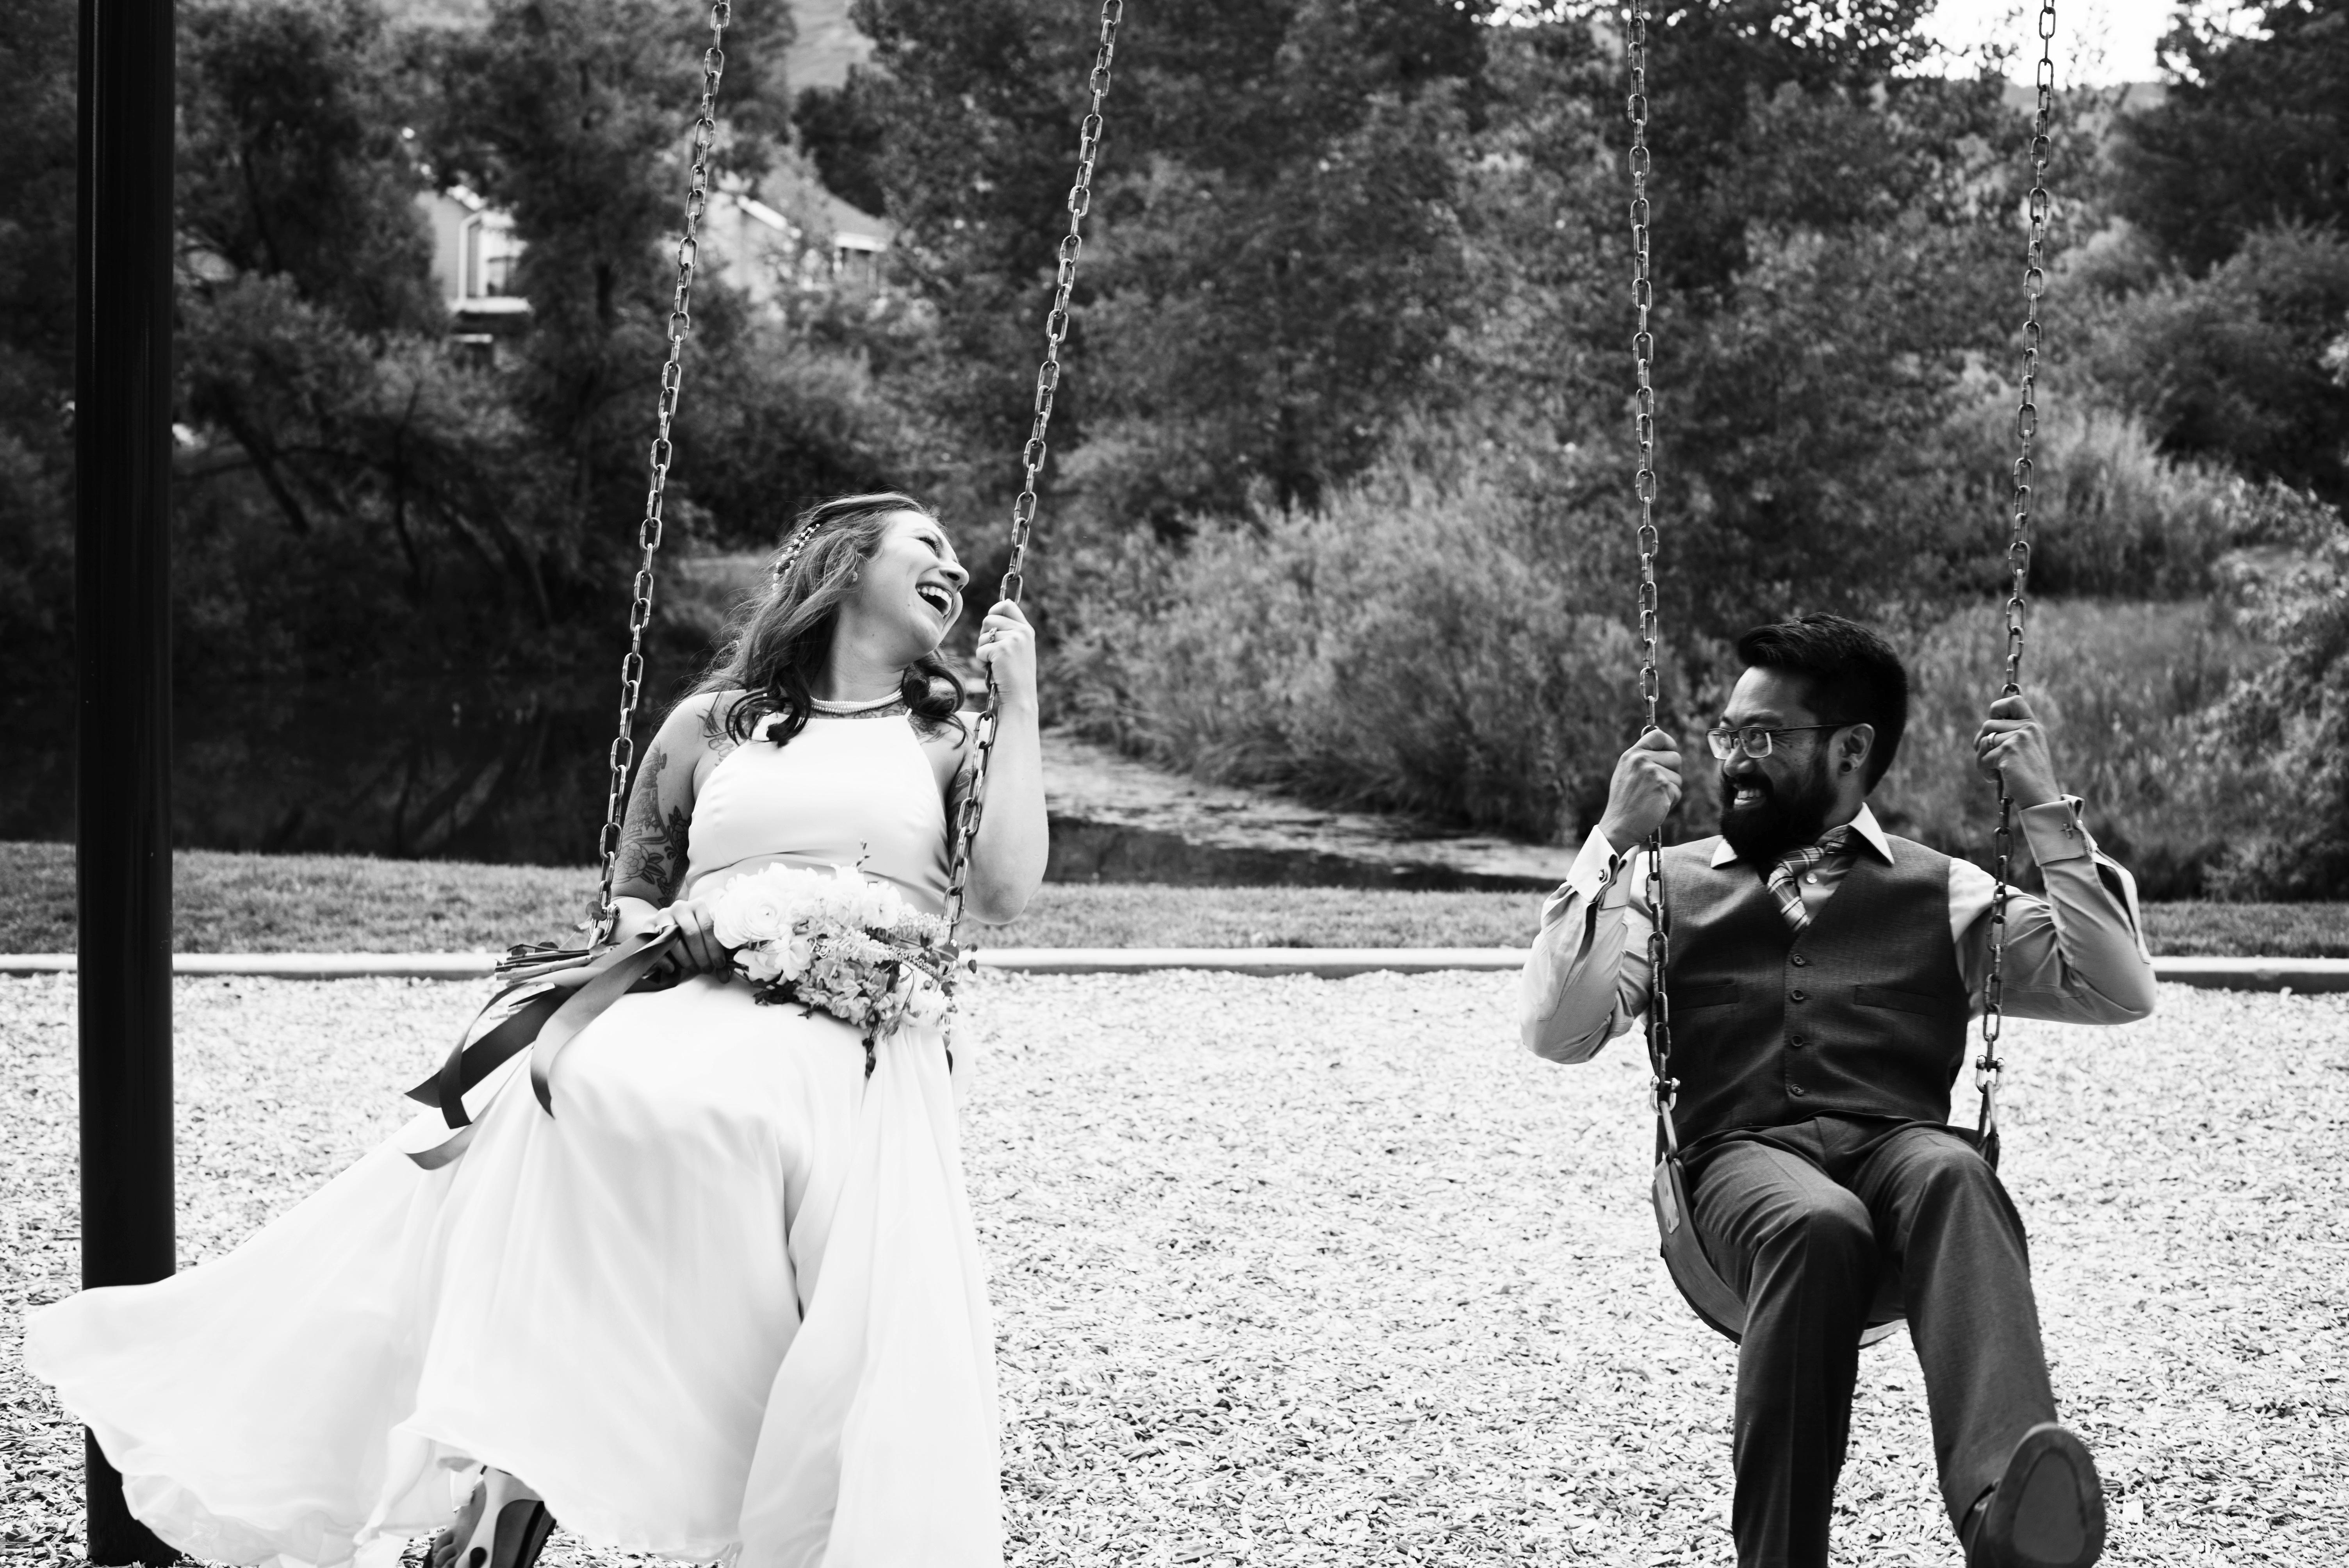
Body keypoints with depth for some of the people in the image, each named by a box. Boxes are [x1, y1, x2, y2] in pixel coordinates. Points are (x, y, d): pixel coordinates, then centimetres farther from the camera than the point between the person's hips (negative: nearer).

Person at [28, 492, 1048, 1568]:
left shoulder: (945, 738, 18)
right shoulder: (712, 724, 22)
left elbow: (1002, 892, 1)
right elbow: (634, 896, 25)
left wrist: (1019, 697, 3)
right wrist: (666, 932, 1)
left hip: (861, 1046, -1)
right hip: (696, 1012, 1)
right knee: (584, 1097, -33)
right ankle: (510, 1480, -36)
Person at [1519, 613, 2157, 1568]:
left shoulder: (1942, 892, 25)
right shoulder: (1670, 885, 25)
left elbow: (2121, 993, 14)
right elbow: (1558, 1032, 9)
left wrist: (2047, 813, 9)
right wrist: (1613, 841, 3)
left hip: (1902, 1139, 1)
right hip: (1744, 1155, 0)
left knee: (1954, 1179, -37)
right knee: (1817, 1226, -38)